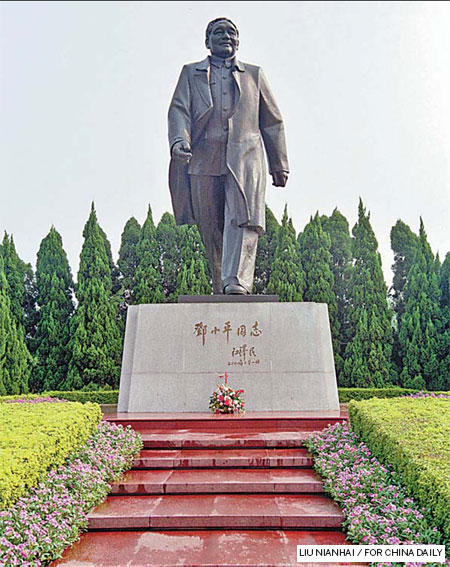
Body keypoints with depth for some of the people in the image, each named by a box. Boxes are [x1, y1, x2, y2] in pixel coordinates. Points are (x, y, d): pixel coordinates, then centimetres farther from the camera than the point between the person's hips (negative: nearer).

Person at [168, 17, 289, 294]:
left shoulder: (254, 74, 22)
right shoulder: (191, 73, 20)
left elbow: (272, 121, 21)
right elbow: (179, 110, 5)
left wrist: (279, 165, 16)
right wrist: (179, 140, -17)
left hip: (245, 158, 0)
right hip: (203, 159, 0)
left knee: (244, 218, -19)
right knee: (211, 228, 0)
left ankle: (237, 283, -24)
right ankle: (220, 287, 11)